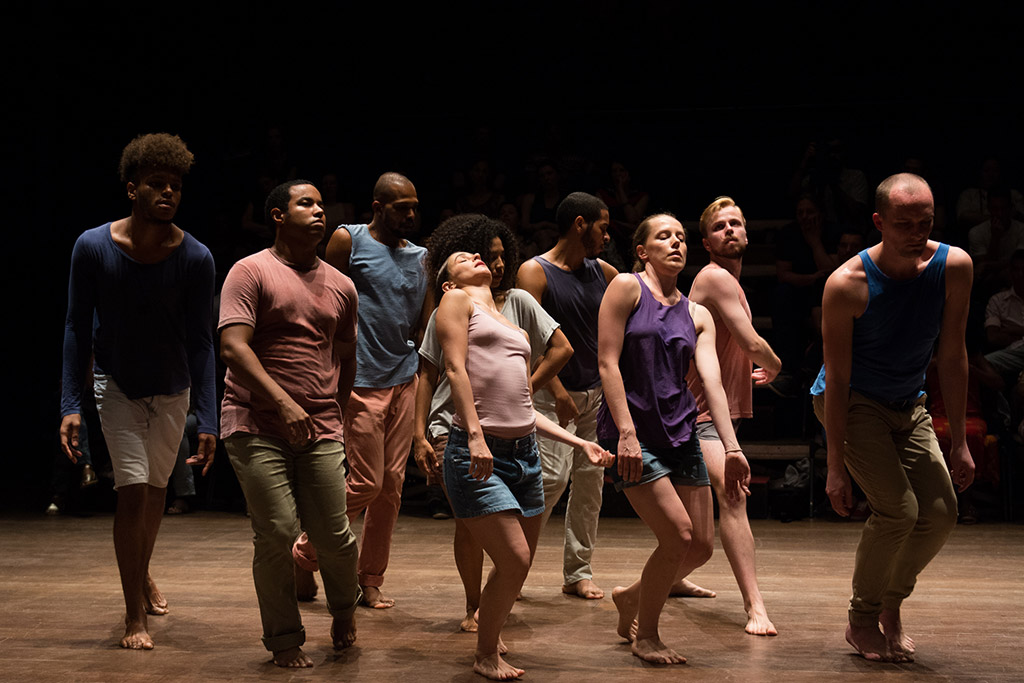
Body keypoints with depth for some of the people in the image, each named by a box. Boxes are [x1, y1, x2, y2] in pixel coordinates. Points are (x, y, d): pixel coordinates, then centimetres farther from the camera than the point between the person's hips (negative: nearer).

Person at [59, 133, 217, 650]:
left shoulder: (195, 258, -18)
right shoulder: (93, 247, -18)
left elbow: (200, 341, -15)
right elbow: (77, 328, -10)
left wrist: (208, 421, -20)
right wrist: (71, 405, -16)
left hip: (172, 389, 2)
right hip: (116, 384, -2)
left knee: (156, 488, 16)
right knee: (132, 490, -12)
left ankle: (143, 574, 44)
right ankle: (134, 614, 0)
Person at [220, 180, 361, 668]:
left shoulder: (340, 286, 14)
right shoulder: (251, 272, -2)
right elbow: (233, 347, -13)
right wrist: (282, 402, -21)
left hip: (321, 430, 4)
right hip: (257, 426, -4)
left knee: (334, 535, 0)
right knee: (276, 535, -6)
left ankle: (344, 609, 31)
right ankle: (284, 640, 12)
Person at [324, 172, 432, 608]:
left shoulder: (420, 257, 13)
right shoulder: (348, 241, -3)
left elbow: (426, 326, 14)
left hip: (405, 379, 6)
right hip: (361, 381, -6)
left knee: (393, 485, 5)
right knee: (367, 482, -6)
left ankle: (370, 581, 16)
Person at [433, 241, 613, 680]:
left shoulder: (515, 330, 24)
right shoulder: (457, 300, 6)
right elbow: (456, 369, -7)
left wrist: (580, 443, 19)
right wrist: (475, 435, -19)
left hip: (524, 453, 7)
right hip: (477, 452, -7)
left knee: (519, 564, 11)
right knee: (514, 561, -11)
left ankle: (490, 637, 35)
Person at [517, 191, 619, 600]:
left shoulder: (604, 273, 11)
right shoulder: (535, 272, -7)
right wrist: (557, 390, -21)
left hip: (596, 393, 6)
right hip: (554, 394, -6)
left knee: (590, 481, 5)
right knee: (552, 477, -15)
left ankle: (578, 573, 15)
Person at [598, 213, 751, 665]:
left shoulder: (697, 316, 13)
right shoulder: (627, 288, -2)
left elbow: (711, 381, 1)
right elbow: (608, 363, -9)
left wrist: (731, 449, -10)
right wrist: (626, 432, -17)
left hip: (681, 432, 6)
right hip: (632, 431, -6)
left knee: (702, 545, 4)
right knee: (678, 536, -13)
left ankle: (631, 597, 30)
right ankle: (645, 636, 9)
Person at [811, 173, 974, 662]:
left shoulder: (954, 267, -15)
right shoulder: (846, 285, -27)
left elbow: (952, 356, -6)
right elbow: (837, 380, -22)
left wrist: (958, 441, -6)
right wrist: (837, 466, -22)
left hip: (909, 405, 5)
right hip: (852, 404, -5)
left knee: (941, 512, -3)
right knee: (898, 509, -18)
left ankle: (891, 605, 21)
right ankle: (862, 620, 2)